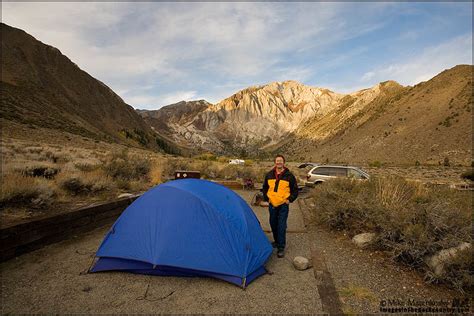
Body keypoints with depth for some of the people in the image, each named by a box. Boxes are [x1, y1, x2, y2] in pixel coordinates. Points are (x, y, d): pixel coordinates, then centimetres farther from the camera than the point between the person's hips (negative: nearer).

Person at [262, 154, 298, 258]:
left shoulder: (289, 176, -4)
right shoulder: (269, 175, 4)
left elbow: (295, 190, 3)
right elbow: (264, 188, 16)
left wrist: (289, 200, -5)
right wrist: (266, 198, 7)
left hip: (283, 205, -4)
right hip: (272, 205, 4)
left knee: (281, 226, -6)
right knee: (273, 224, 13)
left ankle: (281, 247, 1)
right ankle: (277, 241, 34)